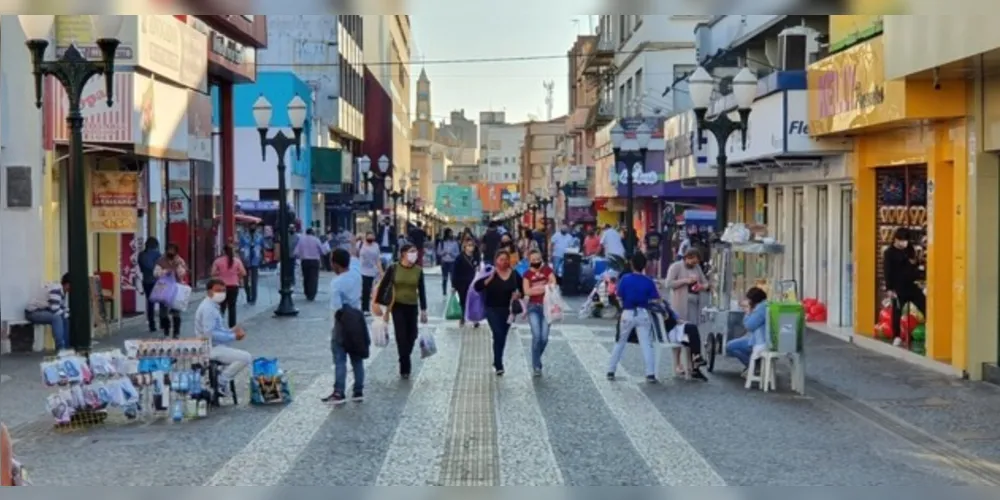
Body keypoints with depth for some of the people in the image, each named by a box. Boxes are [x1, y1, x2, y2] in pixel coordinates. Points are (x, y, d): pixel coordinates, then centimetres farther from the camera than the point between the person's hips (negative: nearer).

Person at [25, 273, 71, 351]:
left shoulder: (65, 292, 3)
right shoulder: (56, 290, -27)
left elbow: (64, 309, 6)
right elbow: (55, 311, -32)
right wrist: (66, 314, -16)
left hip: (44, 311, 10)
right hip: (33, 312, -10)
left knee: (66, 319, 3)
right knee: (56, 317, -31)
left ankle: (67, 346, 4)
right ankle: (60, 348, -32)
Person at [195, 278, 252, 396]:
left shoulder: (213, 306, 14)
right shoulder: (208, 308, -19)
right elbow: (210, 334, -27)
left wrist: (232, 331, 3)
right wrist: (233, 336, -20)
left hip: (217, 347, 10)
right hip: (212, 349, -10)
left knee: (247, 357, 20)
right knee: (246, 358, -18)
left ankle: (222, 379, 11)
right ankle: (221, 381, -7)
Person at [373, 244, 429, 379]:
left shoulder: (418, 270, -4)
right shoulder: (393, 269, -9)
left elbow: (422, 291, 0)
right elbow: (382, 286, -2)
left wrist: (424, 310, -1)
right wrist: (377, 303, -5)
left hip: (412, 307, 2)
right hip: (397, 306, -2)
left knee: (411, 336, 9)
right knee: (401, 337, -5)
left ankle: (404, 363, 33)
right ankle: (405, 368, 5)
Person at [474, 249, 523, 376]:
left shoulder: (514, 274, -2)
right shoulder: (490, 273, -9)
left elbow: (522, 289, 8)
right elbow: (477, 287, -18)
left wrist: (518, 295, -12)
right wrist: (490, 278, -26)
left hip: (508, 309, 3)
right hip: (492, 309, -3)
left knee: (503, 336, 14)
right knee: (498, 335, -14)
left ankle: (497, 361, 33)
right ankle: (499, 365, -7)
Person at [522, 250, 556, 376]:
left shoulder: (547, 270, 3)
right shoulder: (527, 274, 4)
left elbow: (553, 284, -6)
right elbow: (527, 291, -6)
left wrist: (536, 288, -19)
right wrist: (544, 287, -15)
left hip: (546, 305, 1)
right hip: (533, 306, -1)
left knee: (544, 337, -2)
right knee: (536, 336, -13)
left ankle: (536, 360, 24)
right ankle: (536, 366, -3)